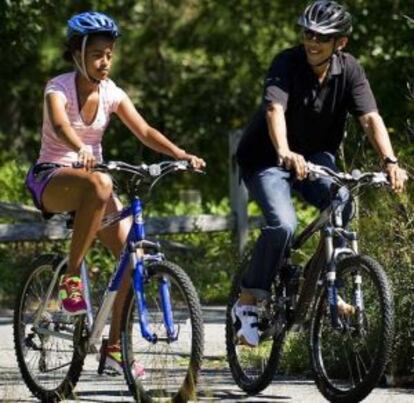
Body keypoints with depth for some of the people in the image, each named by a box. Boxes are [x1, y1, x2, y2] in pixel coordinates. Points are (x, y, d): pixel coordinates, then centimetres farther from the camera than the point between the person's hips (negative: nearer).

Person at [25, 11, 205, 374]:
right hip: (52, 178, -6)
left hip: (90, 179, 6)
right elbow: (59, 124, -36)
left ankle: (115, 346, -2)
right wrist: (80, 150, -57)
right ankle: (71, 277, -28)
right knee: (99, 183, -40)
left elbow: (145, 131, -9)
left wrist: (182, 155, -27)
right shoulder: (59, 88, -14)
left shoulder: (112, 94, 1)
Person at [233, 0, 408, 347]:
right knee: (283, 224, -27)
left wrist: (390, 161, -38)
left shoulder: (348, 70, -11)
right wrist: (285, 154, -56)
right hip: (267, 158, -4)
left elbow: (370, 117, -21)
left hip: (314, 154, 4)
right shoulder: (288, 64, -22)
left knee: (342, 204, -24)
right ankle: (249, 300, -11)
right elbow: (275, 110, -38)